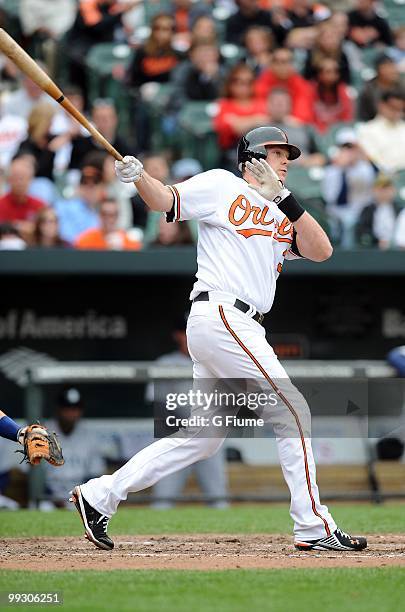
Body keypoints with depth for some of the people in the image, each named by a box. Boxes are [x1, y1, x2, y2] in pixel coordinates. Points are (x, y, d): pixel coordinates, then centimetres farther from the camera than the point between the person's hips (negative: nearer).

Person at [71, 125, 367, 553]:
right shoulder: (222, 185, 4)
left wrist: (285, 198, -2)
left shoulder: (282, 215, 22)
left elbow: (321, 251, 8)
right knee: (292, 412, -8)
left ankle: (99, 496, 11)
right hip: (221, 315, -9)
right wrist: (138, 176, -24)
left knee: (204, 436, 9)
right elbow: (166, 201, -4)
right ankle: (313, 527, -5)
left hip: (240, 326, 9)